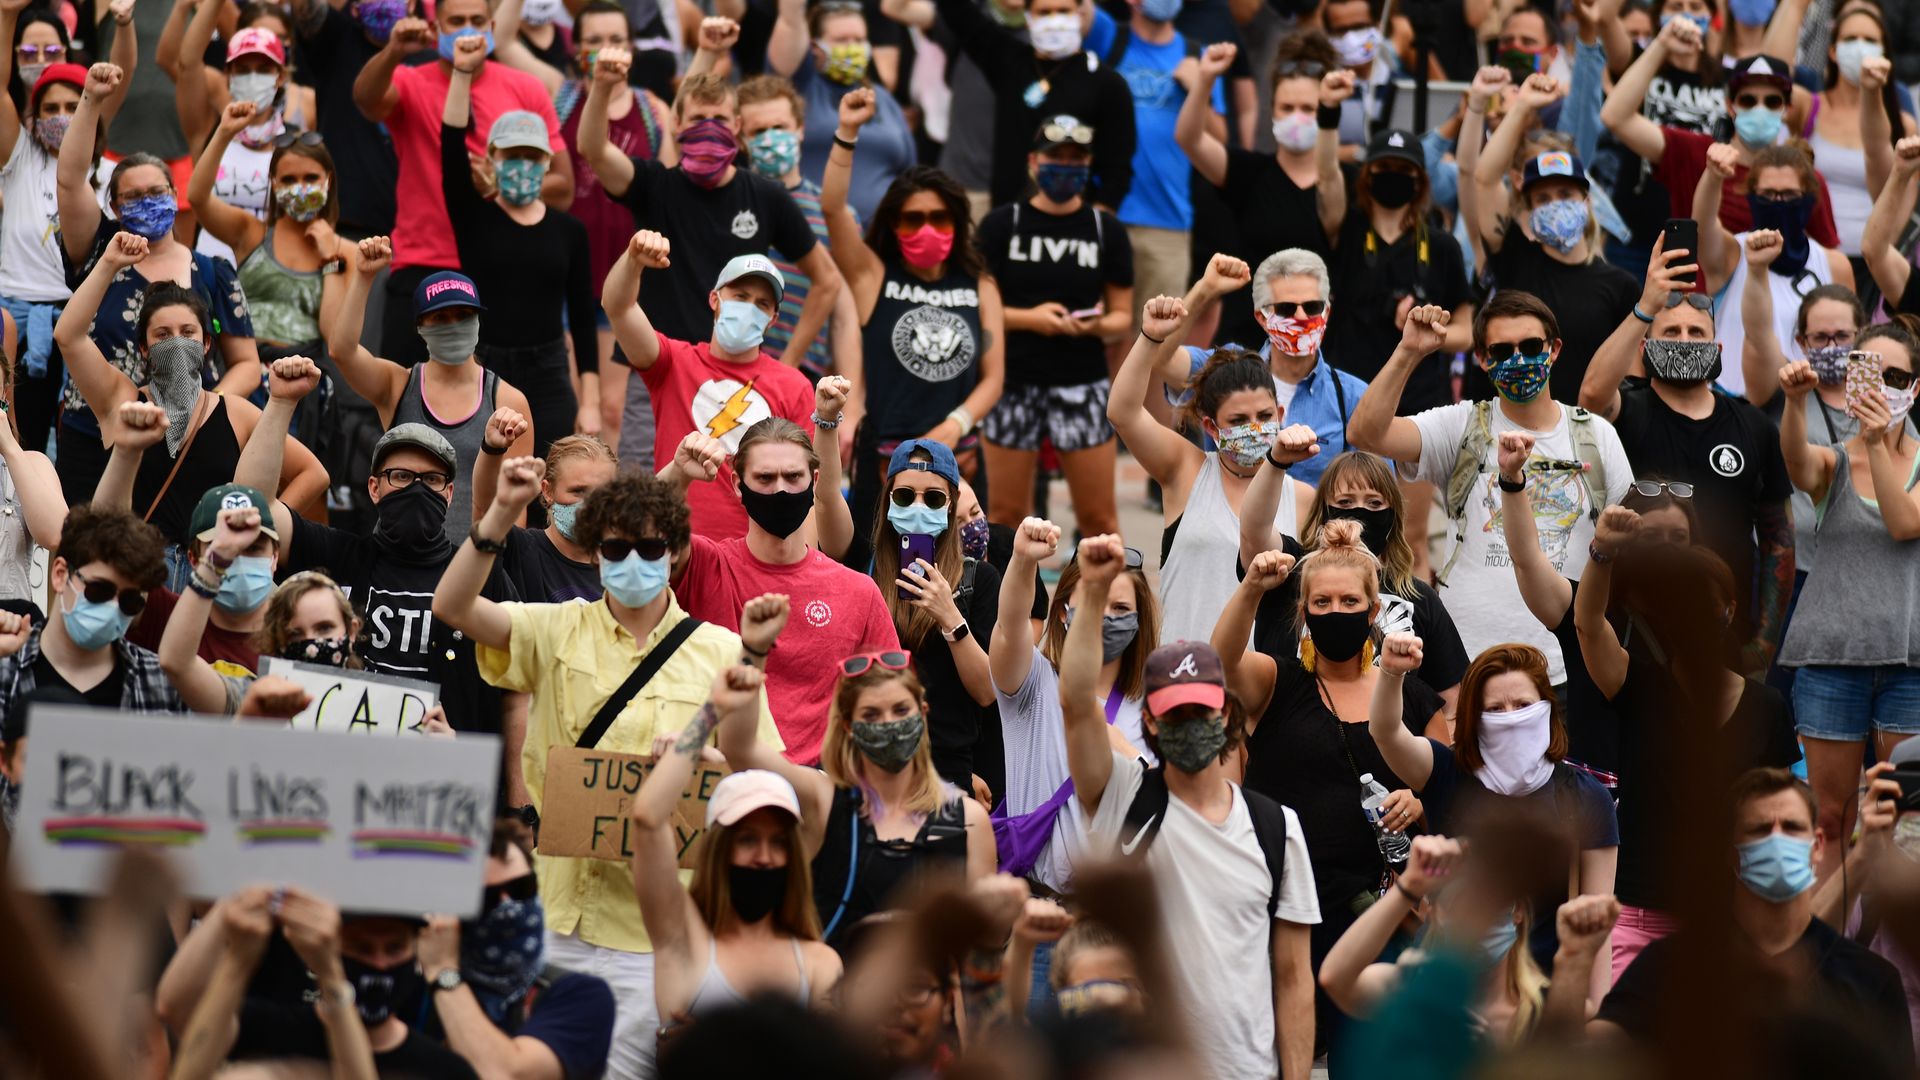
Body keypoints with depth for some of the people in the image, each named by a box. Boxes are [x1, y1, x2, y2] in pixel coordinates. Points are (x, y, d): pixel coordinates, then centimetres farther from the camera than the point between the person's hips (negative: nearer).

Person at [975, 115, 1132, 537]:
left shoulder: (1106, 230, 6)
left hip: (1083, 384, 0)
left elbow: (1122, 314, 9)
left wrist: (1100, 325, -14)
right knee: (1006, 513, 4)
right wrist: (1029, 318, -17)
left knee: (1098, 515, 0)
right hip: (1014, 381, 0)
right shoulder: (1001, 225, 3)